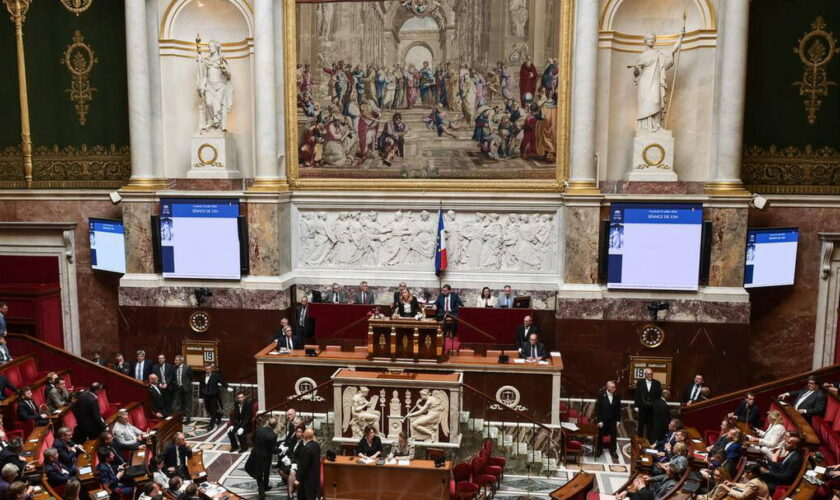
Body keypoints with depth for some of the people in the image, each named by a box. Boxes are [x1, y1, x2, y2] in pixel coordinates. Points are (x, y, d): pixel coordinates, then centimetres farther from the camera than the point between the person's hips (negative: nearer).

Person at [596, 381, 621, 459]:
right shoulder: (601, 396, -12)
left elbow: (619, 409, 2)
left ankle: (613, 451, 23)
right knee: (600, 436, 11)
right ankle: (599, 450, 29)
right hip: (603, 421, -2)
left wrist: (618, 420, 0)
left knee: (614, 436, 6)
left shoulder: (617, 397, -5)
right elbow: (597, 408, -10)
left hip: (613, 421, 2)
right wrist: (599, 421, -11)